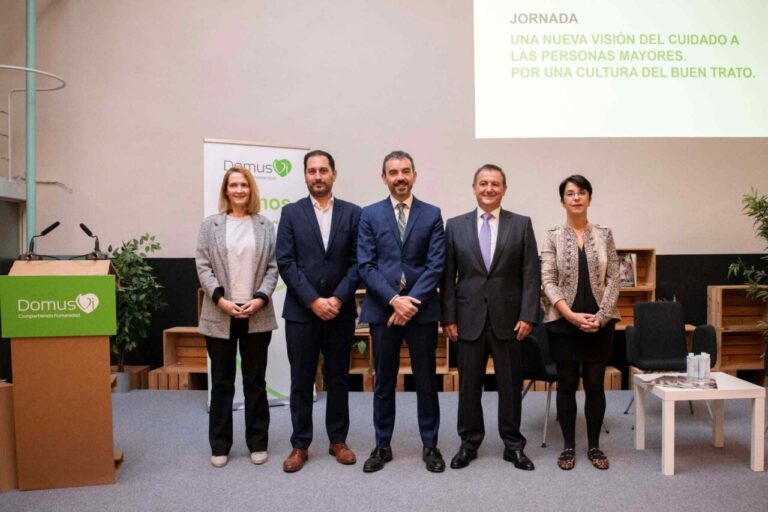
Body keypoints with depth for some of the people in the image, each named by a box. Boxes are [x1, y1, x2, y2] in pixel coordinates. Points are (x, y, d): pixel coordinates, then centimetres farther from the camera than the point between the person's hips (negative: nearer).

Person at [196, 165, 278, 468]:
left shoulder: (265, 226, 6)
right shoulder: (211, 225, 6)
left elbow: (273, 267, 3)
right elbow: (203, 267, 0)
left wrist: (260, 299, -11)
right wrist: (221, 299, -13)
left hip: (257, 315, 0)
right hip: (220, 315, 0)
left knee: (255, 381, 9)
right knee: (222, 383, 9)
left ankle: (258, 443, 21)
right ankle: (220, 446, 21)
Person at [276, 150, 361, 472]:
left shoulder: (352, 213, 3)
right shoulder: (291, 213, 2)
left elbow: (357, 262, -1)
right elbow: (285, 263, -5)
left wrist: (338, 299, -11)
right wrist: (313, 301, -12)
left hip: (340, 310, 1)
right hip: (301, 311, 0)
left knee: (338, 378, 11)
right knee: (301, 381, 7)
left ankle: (338, 440, 26)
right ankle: (300, 445, 20)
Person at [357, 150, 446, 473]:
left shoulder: (432, 214, 4)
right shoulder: (370, 215, 4)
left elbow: (436, 265, -4)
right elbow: (366, 265, -3)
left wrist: (412, 302, -13)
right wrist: (394, 299, -14)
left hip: (422, 309, 0)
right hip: (382, 309, 0)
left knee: (426, 380, 8)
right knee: (383, 381, 10)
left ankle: (430, 445, 23)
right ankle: (382, 445, 25)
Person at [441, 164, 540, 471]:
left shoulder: (521, 225, 4)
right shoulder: (455, 226, 5)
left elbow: (531, 274, 0)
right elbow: (448, 276, 3)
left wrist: (528, 316, -8)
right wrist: (448, 317, -2)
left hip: (508, 318, 0)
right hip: (469, 318, 1)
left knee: (510, 385, 9)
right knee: (468, 384, 9)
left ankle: (513, 445, 24)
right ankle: (469, 443, 24)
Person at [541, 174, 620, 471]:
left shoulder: (604, 235, 5)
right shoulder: (553, 237, 0)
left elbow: (613, 279, 3)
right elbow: (548, 281, -5)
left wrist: (601, 316, -9)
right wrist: (572, 316, -14)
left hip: (600, 322, 1)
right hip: (563, 323, -1)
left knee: (595, 384, 8)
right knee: (567, 385, 6)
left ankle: (594, 446, 22)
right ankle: (568, 446, 18)